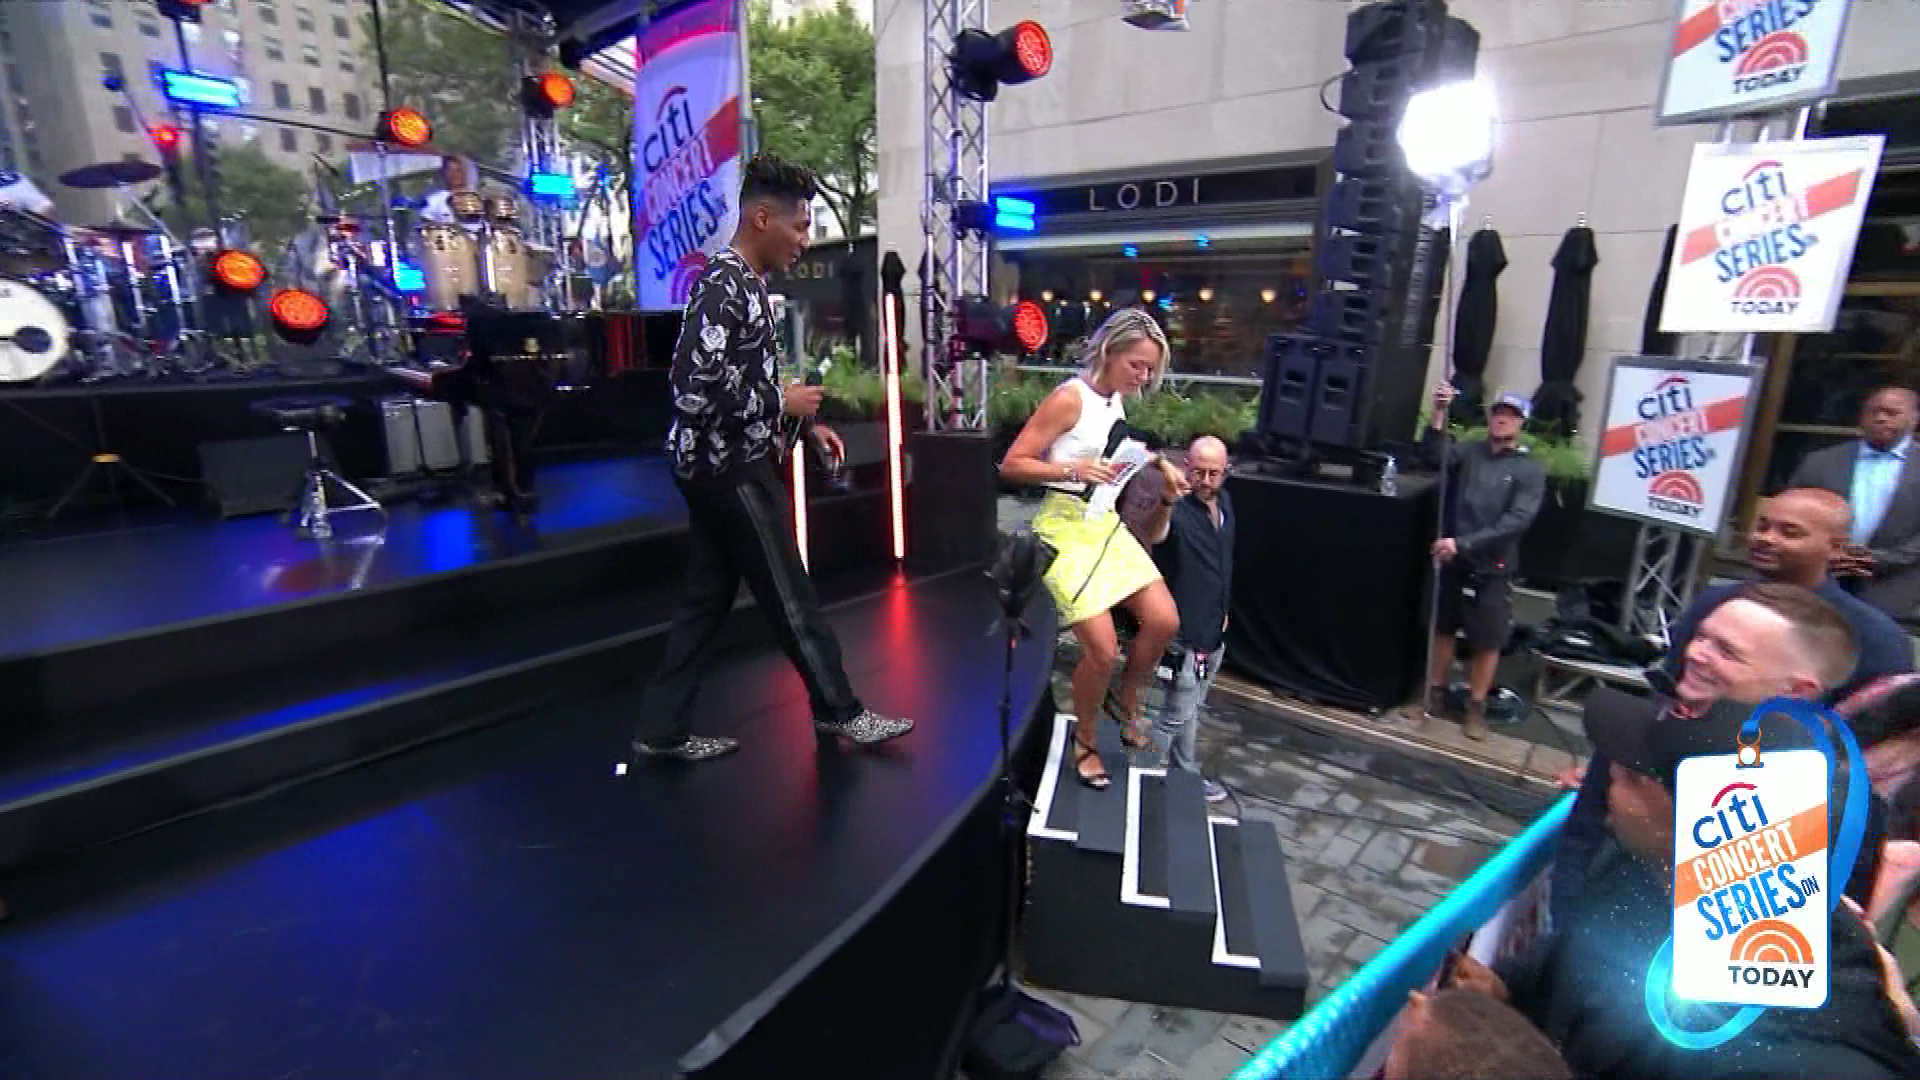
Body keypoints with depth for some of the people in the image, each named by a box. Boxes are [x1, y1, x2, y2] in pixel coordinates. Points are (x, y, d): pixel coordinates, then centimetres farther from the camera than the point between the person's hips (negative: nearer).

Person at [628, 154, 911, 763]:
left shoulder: (745, 283, 14)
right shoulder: (723, 286, -18)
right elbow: (695, 392, -26)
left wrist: (805, 424, 12)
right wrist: (784, 403, -15)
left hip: (721, 466, 10)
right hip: (732, 469, -10)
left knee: (707, 599, 13)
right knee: (790, 599, 3)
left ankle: (663, 731, 22)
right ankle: (838, 711, 20)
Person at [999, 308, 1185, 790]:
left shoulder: (1117, 401, 8)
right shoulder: (1070, 398, -16)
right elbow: (1011, 465, -18)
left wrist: (1153, 461, 10)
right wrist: (1073, 468, -27)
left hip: (1109, 525, 8)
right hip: (1066, 528, -8)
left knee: (1164, 620, -2)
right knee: (1103, 648, -10)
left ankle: (1125, 700, 26)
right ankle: (1084, 741, 17)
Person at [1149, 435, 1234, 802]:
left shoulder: (1224, 502, 3)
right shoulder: (1177, 510, -24)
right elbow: (1154, 534, -50)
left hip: (1214, 631, 8)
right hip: (1184, 634, -8)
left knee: (1192, 709, 22)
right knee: (1177, 714, 1)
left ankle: (1187, 777, 38)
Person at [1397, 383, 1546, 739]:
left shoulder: (1530, 470, -3)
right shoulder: (1469, 451, 4)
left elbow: (1517, 521, -14)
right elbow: (1434, 456, -16)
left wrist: (1464, 543, -22)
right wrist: (1439, 414, -29)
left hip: (1492, 568, -2)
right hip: (1452, 560, 2)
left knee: (1487, 643, 5)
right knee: (1442, 630, 12)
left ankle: (1476, 709, 20)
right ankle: (1434, 698, 26)